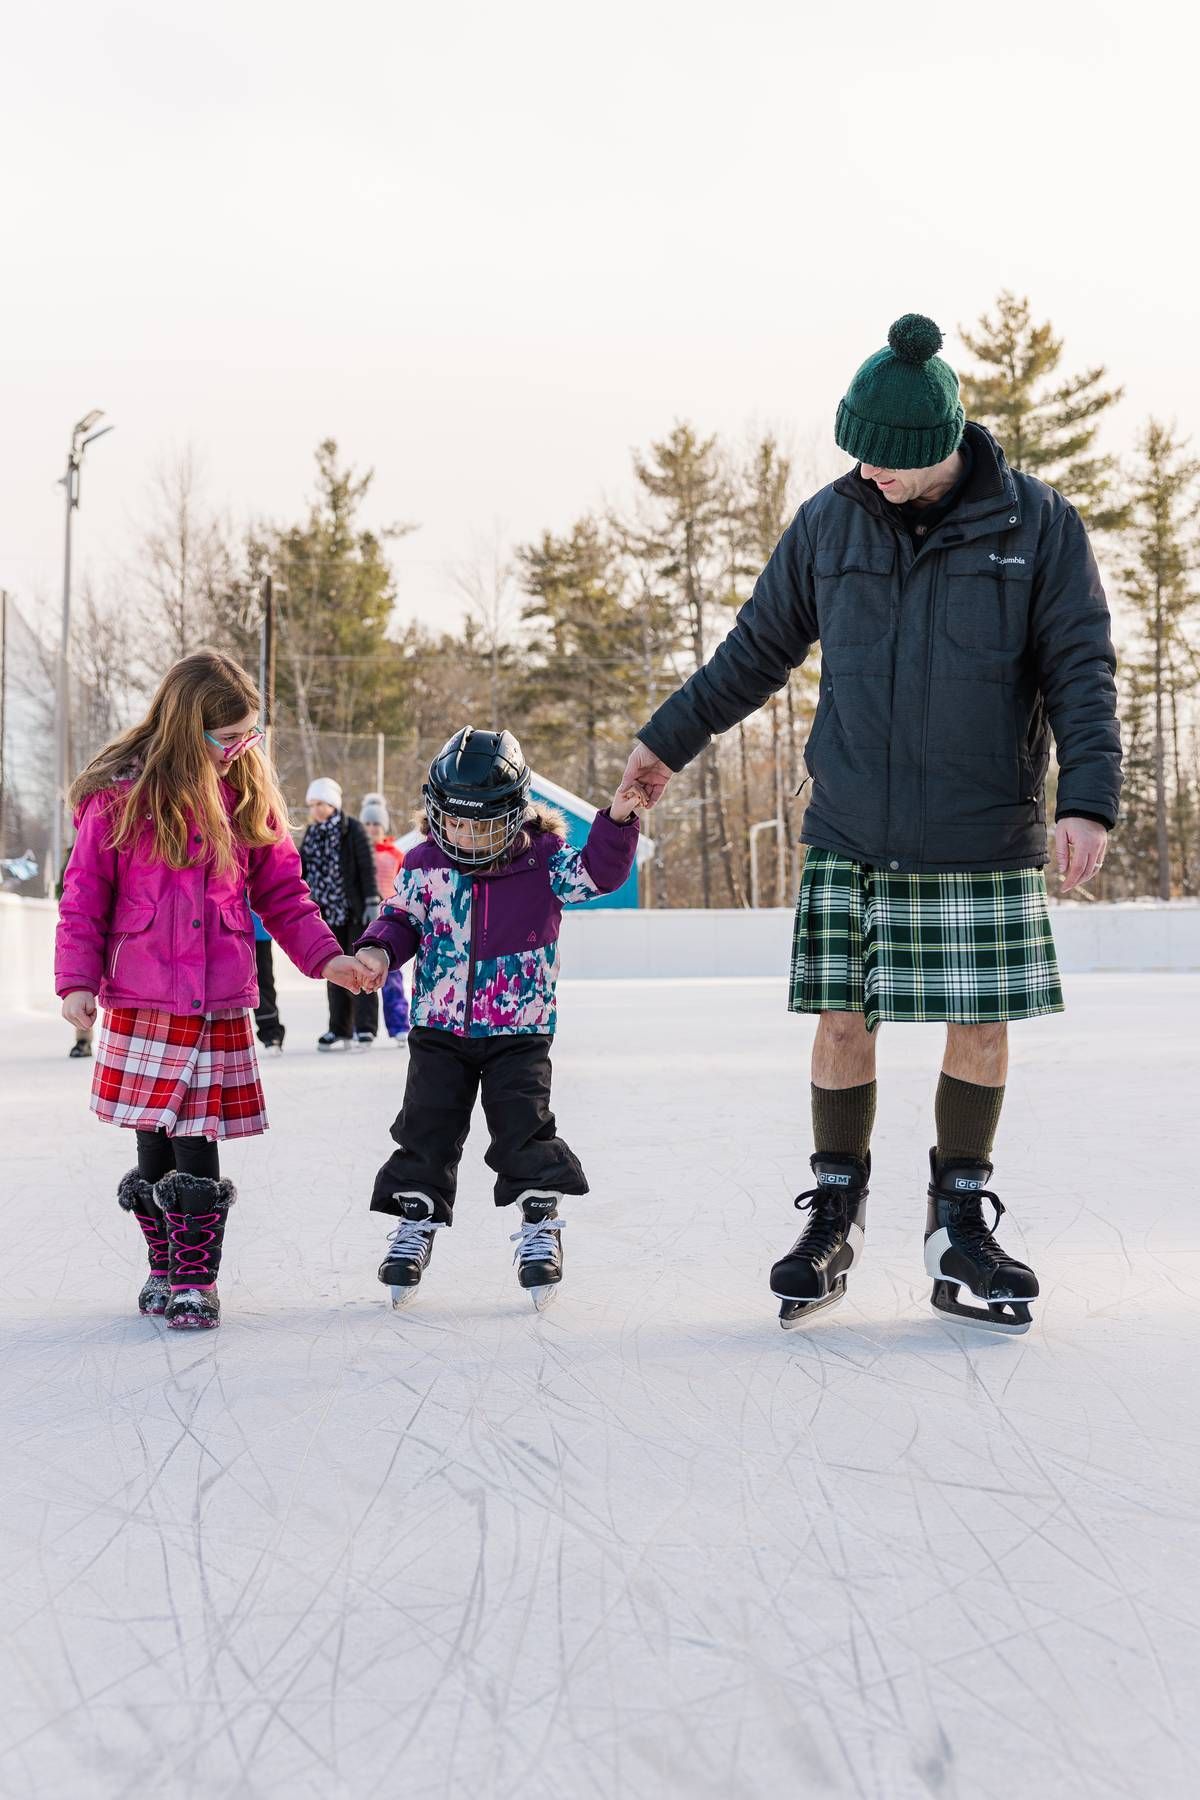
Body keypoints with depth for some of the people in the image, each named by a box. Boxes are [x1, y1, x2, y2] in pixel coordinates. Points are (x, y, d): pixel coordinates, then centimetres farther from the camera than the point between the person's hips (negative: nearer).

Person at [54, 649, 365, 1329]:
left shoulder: (250, 795, 6)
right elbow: (84, 898, 0)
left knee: (197, 1151, -1)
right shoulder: (120, 795, -3)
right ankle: (165, 1267, 24)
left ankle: (196, 1280, 11)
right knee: (155, 1145, 6)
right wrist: (77, 980, -7)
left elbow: (283, 892, 11)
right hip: (141, 1005, -1)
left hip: (221, 1005, 1)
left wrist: (326, 957, 0)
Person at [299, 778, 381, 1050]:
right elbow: (302, 869, 13)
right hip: (328, 915, 6)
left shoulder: (352, 829, -7)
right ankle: (340, 1030, 14)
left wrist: (372, 902, -16)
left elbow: (367, 867, -11)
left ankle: (365, 1028, -2)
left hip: (356, 911, -6)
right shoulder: (311, 834, 10)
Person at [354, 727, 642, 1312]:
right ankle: (416, 1220, 18)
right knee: (427, 1126, 3)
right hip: (440, 1025, 2)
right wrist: (378, 949, -11)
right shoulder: (425, 865, -1)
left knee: (524, 1127, -4)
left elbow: (595, 872, -12)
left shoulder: (543, 859, -5)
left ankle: (540, 1225, 12)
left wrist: (617, 823, -26)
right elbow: (401, 917, 8)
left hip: (518, 1027, -2)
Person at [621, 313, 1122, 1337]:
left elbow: (1082, 670, -3)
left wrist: (1089, 797, -15)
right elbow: (757, 652, 14)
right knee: (844, 1021, 1)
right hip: (852, 837, 1)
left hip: (988, 839, -1)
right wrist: (671, 741, 19)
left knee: (981, 1024, 3)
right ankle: (835, 1215, 17)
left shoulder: (1037, 525, -3)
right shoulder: (828, 523, 3)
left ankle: (961, 1222, 19)